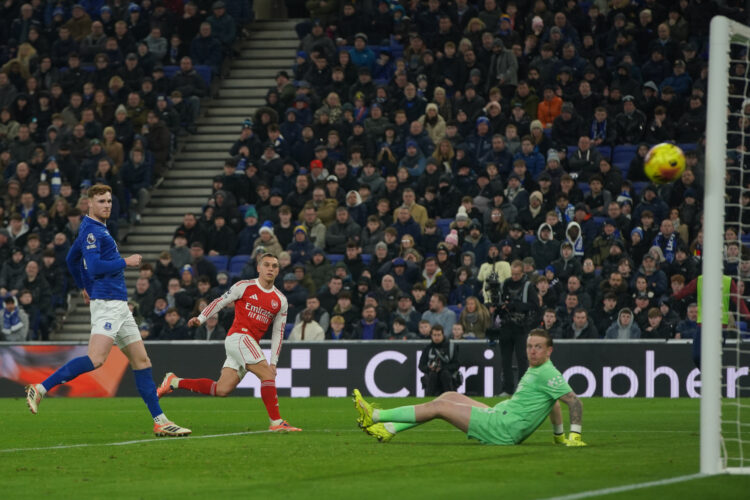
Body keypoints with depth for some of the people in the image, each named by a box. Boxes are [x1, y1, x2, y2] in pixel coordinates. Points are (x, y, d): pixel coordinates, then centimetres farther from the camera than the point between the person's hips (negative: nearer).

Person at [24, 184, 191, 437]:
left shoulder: (97, 228, 19)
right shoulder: (90, 230, -11)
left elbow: (71, 258, 31)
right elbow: (94, 267, -22)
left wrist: (83, 287, 40)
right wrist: (125, 262, -11)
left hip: (119, 305, 10)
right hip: (106, 302, -10)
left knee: (142, 361, 7)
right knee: (96, 359, -25)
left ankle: (160, 421, 7)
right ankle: (40, 389, -21)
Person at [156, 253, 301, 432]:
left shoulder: (281, 300, 13)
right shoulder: (244, 287, 0)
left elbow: (278, 333, 15)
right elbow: (220, 302, 7)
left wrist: (273, 362, 10)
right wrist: (201, 318, -4)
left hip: (251, 344, 6)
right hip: (238, 336, -6)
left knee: (222, 390, 0)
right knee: (267, 374, -20)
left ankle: (175, 382, 13)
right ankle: (276, 422, -20)